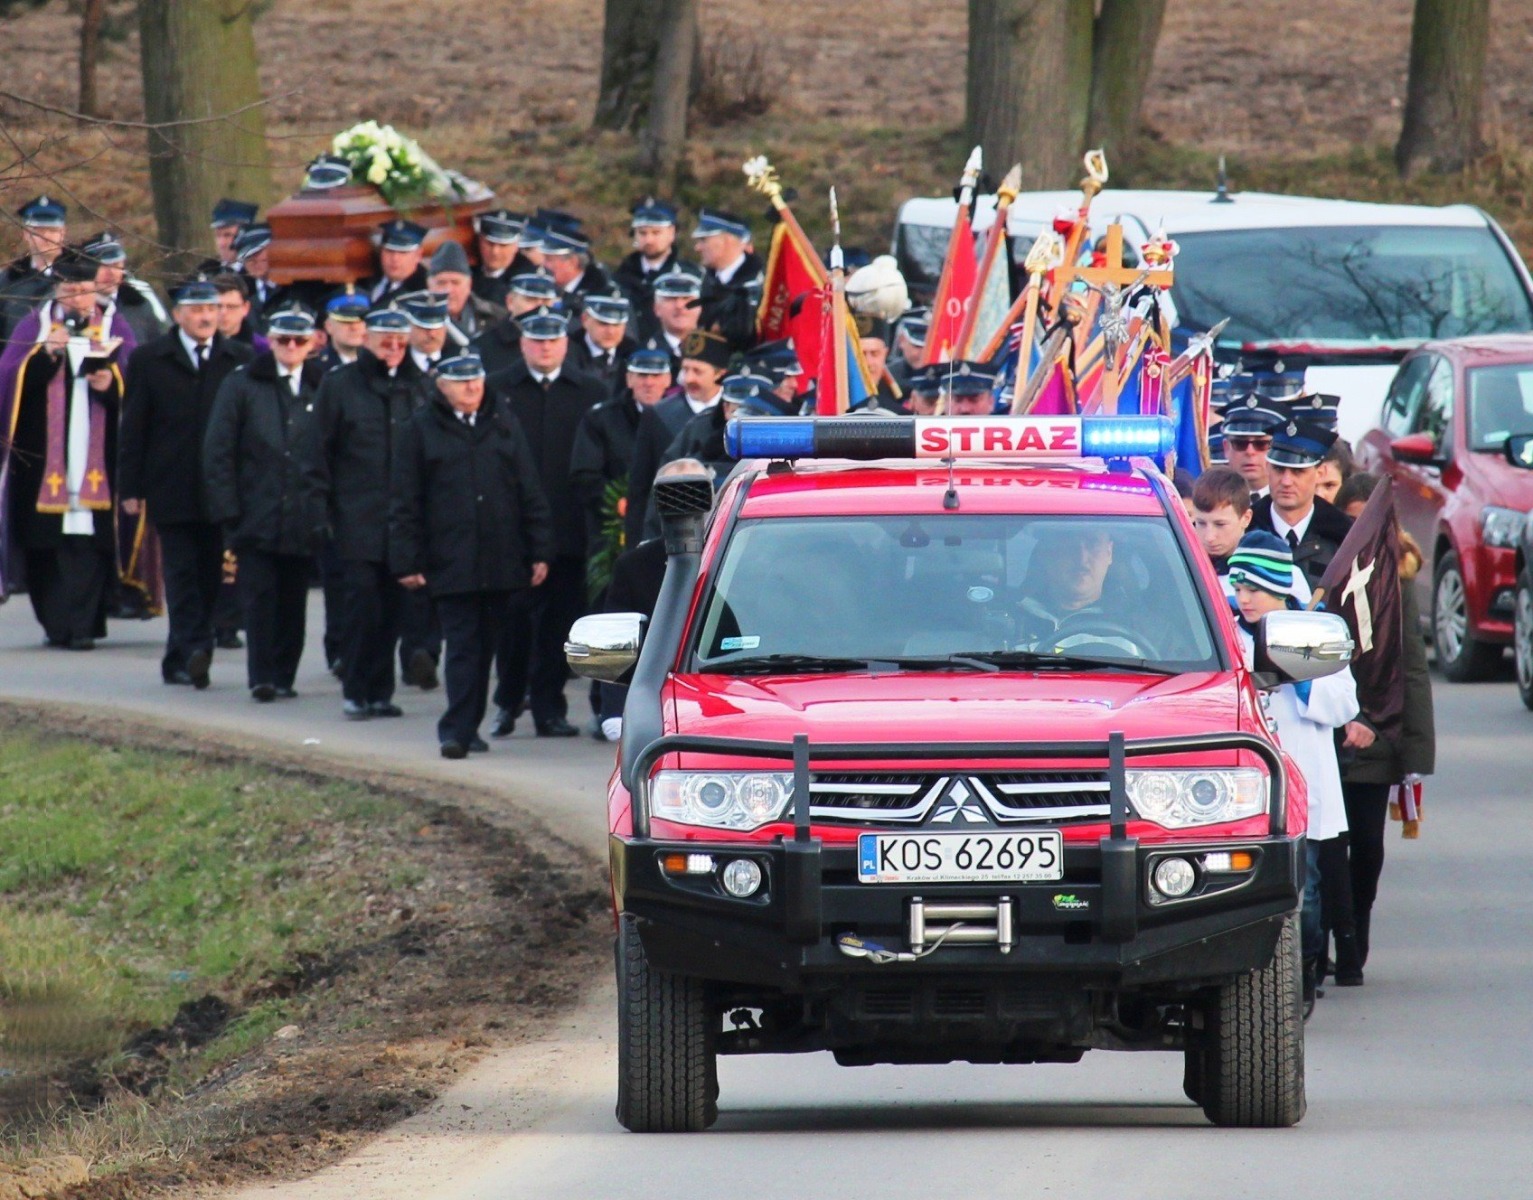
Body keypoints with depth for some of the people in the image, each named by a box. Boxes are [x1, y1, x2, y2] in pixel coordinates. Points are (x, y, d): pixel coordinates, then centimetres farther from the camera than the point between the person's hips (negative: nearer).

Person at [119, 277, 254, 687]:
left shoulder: (241, 360, 6)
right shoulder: (148, 360, 5)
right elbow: (133, 429, 4)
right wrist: (131, 487, -1)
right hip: (172, 490, -1)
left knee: (209, 576, 4)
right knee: (182, 573, -7)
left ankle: (180, 660, 13)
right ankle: (192, 652, -14)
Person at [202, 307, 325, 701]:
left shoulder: (323, 387, 6)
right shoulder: (242, 385, 3)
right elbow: (217, 451, 2)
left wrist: (328, 509, 3)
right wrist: (228, 511, -5)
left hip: (305, 517, 1)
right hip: (257, 516, -1)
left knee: (293, 601, 5)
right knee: (260, 597, -5)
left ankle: (282, 676, 12)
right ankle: (262, 677, -5)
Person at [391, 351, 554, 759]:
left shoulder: (504, 424, 11)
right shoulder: (421, 431, 3)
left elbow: (529, 492, 11)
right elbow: (406, 503, 3)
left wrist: (540, 552, 5)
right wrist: (407, 561, -4)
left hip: (501, 563, 3)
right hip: (451, 565, -3)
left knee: (485, 646, 8)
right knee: (462, 646, -9)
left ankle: (465, 727, 16)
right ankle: (458, 729, -10)